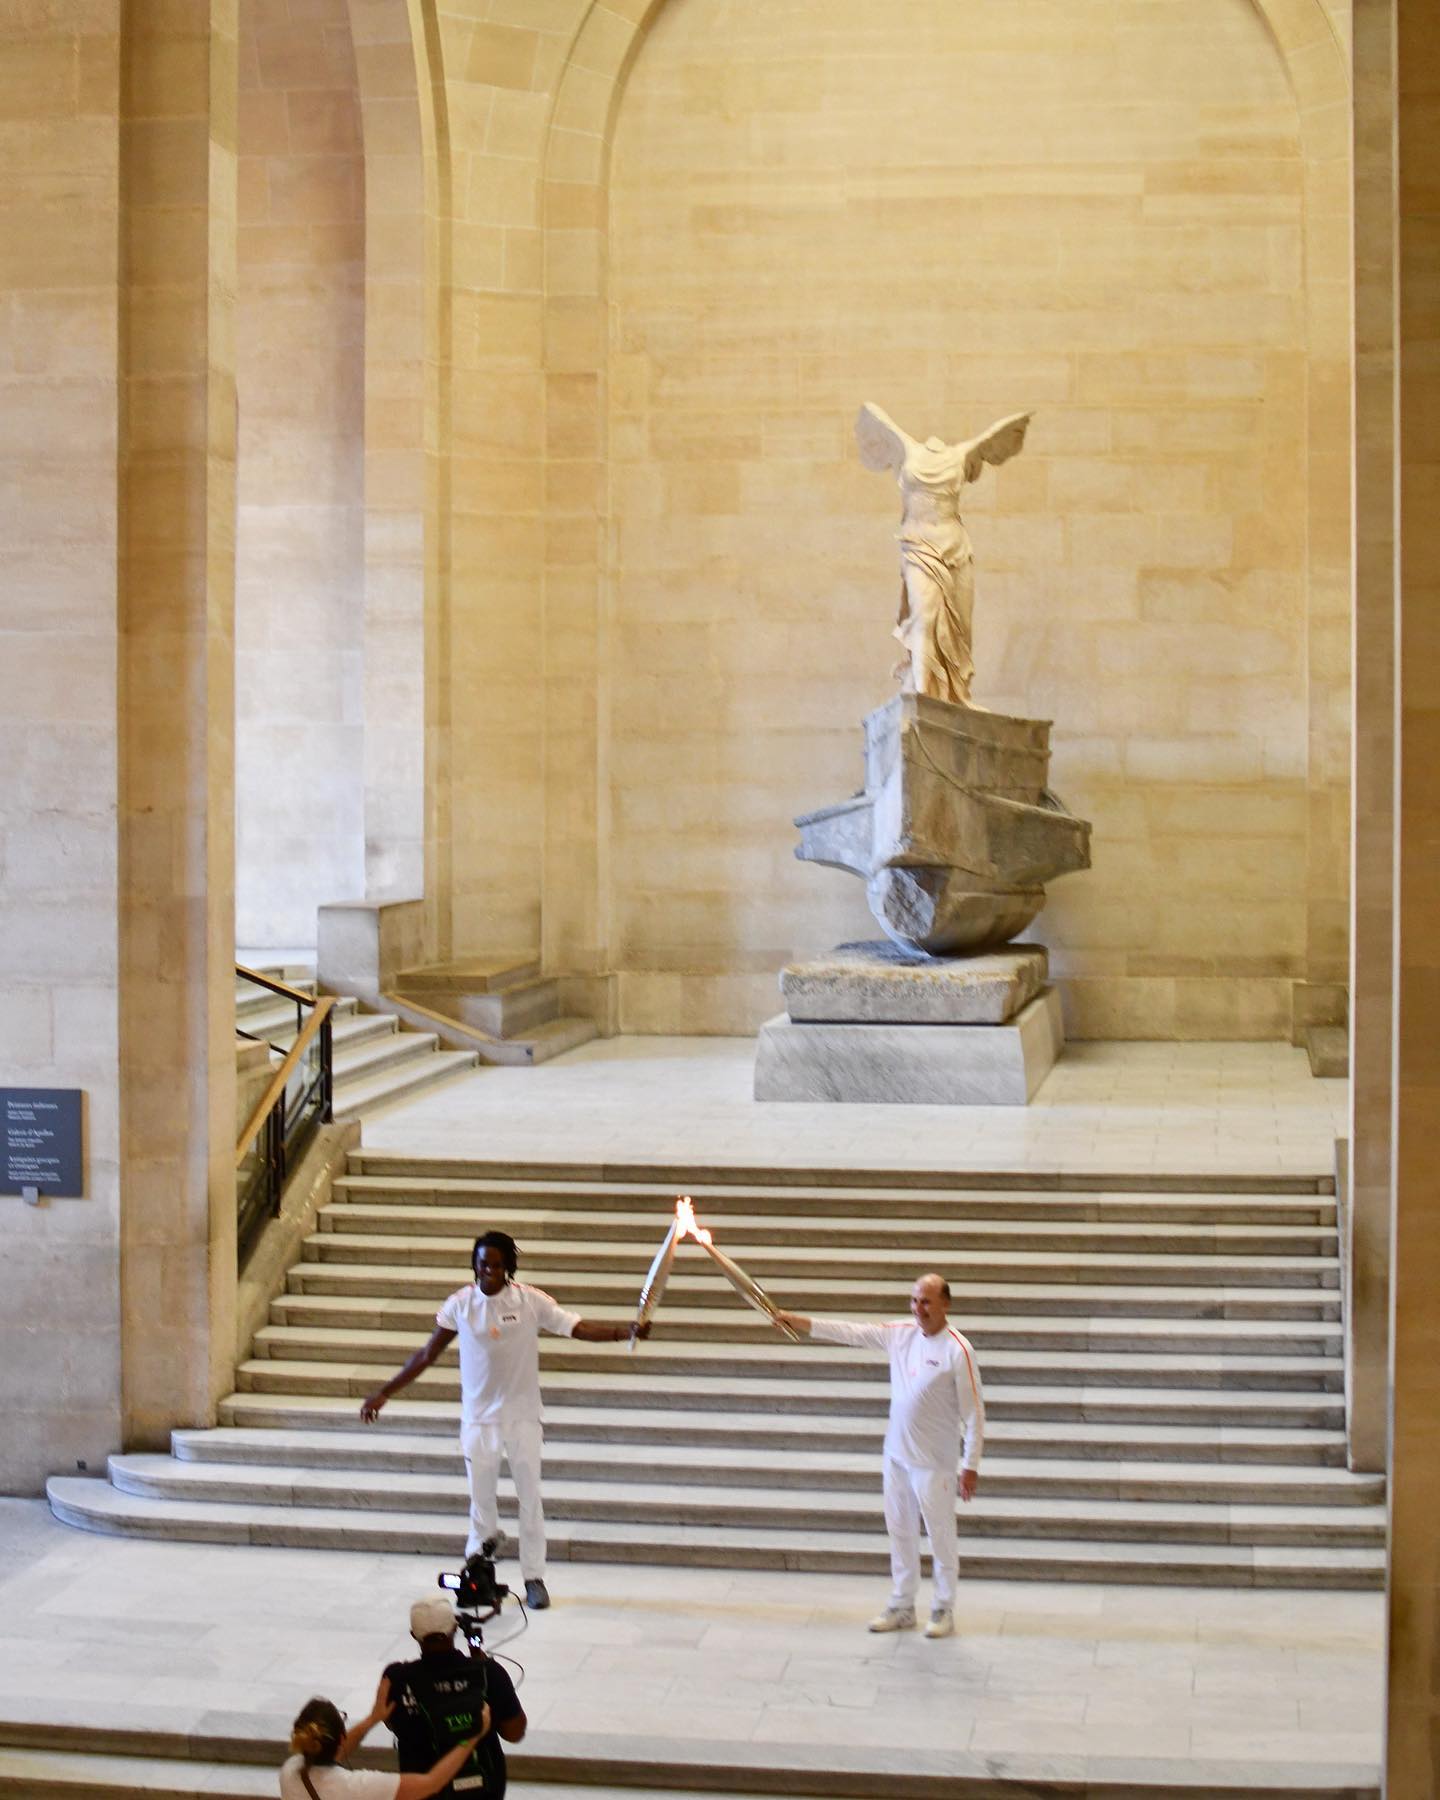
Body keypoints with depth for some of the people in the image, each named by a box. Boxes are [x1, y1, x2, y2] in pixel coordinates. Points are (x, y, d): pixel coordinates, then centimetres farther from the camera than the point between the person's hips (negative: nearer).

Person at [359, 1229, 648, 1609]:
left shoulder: (531, 1301, -9)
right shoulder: (460, 1304, -5)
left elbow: (580, 1327, -15)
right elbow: (427, 1355, 1)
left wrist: (625, 1331, -32)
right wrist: (384, 1392, -1)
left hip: (521, 1417, -1)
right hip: (478, 1417, 1)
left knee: (530, 1499, 2)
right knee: (481, 1500, 8)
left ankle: (534, 1578, 12)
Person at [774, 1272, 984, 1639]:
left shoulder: (958, 1351, -16)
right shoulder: (901, 1333, 2)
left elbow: (974, 1412, -14)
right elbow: (853, 1334, 5)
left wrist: (971, 1465, -14)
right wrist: (802, 1323, -3)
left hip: (934, 1461, -6)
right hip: (897, 1454, 6)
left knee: (940, 1536, 3)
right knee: (900, 1532, 13)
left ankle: (944, 1610, 16)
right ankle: (902, 1607, 23)